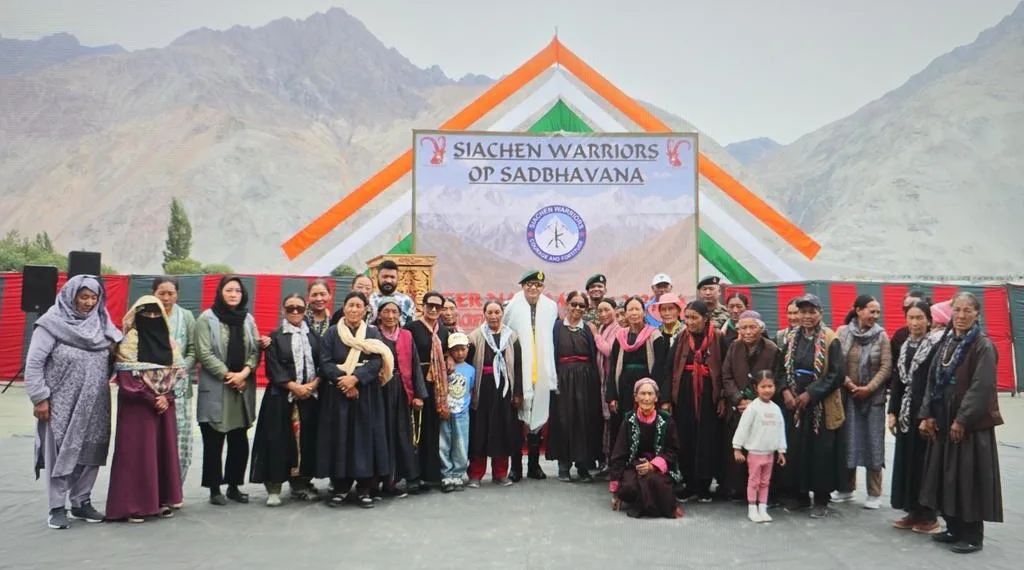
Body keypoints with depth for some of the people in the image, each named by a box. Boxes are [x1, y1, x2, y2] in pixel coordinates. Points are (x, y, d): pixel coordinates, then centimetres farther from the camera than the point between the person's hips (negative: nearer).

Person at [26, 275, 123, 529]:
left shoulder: (100, 323, 8)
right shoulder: (52, 323, -8)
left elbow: (110, 358, 19)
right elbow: (33, 363, -9)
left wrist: (114, 346, -3)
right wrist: (39, 397, -12)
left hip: (94, 406, 5)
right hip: (61, 404, -5)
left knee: (90, 454, 9)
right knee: (61, 455, 2)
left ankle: (81, 503, 22)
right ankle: (57, 508, 12)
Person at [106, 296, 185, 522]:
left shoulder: (170, 343, 9)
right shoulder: (128, 343, -6)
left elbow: (178, 374, 7)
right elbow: (127, 379, -12)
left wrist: (166, 397, -8)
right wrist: (151, 400, -14)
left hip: (164, 406, 5)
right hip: (137, 407, -5)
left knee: (164, 451, 7)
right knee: (137, 453, -4)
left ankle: (162, 500, 15)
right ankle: (133, 504, 2)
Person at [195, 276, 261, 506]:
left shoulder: (248, 319, 12)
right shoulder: (206, 319, -3)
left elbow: (255, 350, 7)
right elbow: (204, 353, -10)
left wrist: (244, 373, -10)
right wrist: (228, 375, -13)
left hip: (243, 388, 4)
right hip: (215, 390, -4)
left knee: (240, 441, 7)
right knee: (214, 443, 1)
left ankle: (234, 486, 19)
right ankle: (214, 489, 12)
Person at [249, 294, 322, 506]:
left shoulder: (314, 336, 11)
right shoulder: (275, 337, 3)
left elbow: (323, 365, 6)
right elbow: (273, 369, -5)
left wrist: (313, 385, -10)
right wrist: (294, 387, -14)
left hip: (311, 396, 3)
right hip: (282, 397, -3)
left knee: (306, 439, 4)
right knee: (279, 440, -4)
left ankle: (301, 483, 15)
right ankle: (274, 487, 3)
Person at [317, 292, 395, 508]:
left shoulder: (373, 333, 7)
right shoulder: (332, 332, 6)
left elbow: (377, 361, -5)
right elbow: (325, 362, -2)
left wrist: (355, 378, -18)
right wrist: (342, 379, -17)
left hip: (365, 394, 0)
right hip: (338, 393, 0)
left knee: (365, 436, -1)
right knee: (339, 437, 0)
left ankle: (365, 488, 5)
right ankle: (340, 487, 9)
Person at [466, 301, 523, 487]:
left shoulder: (511, 337, 7)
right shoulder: (475, 337, 1)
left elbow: (518, 366, 5)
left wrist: (518, 393, 0)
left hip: (504, 388, 2)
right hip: (482, 388, -2)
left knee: (503, 430, 6)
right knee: (480, 431, 0)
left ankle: (500, 473, 17)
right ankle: (475, 474, 8)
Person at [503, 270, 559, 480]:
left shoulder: (551, 307, 6)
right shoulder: (513, 307, -2)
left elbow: (555, 341, 9)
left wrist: (553, 373, 5)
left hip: (541, 374, 3)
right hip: (518, 374, -2)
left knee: (538, 418, 9)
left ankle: (534, 465, 20)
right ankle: (515, 467, 12)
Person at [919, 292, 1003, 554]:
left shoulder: (983, 345, -11)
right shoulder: (946, 342, 10)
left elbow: (982, 386, -17)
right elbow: (932, 380, 10)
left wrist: (962, 419, -19)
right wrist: (927, 414, 2)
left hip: (971, 422, -7)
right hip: (944, 420, 7)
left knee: (969, 477, -2)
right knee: (947, 476, 11)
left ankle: (972, 535, 9)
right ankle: (954, 529, 22)